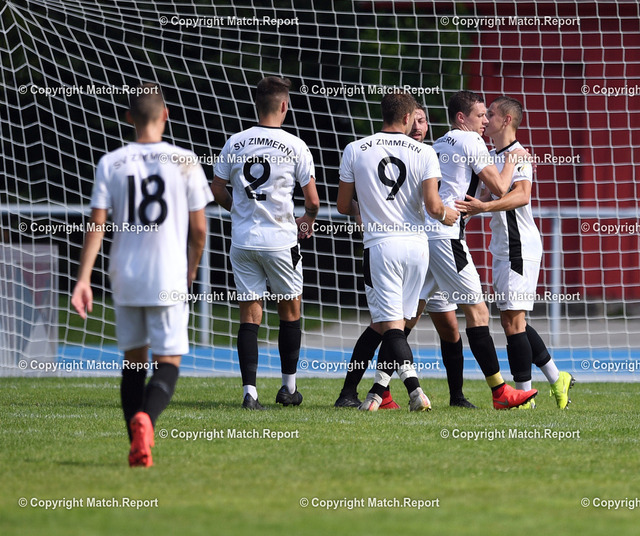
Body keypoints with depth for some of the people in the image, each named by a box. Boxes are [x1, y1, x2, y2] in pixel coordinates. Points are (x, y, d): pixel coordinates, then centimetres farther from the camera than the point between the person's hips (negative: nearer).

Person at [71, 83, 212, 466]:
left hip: (125, 278, 3)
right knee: (168, 363, -1)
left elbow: (97, 225, -4)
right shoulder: (185, 162, -3)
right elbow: (199, 227, 0)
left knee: (134, 361, 15)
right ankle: (145, 419, -30)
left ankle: (138, 445, 16)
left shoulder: (111, 164, 0)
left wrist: (84, 279, -3)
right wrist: (192, 269, 17)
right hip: (169, 280, -2)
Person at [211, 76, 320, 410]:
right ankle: (288, 388, 21)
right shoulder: (295, 146, -6)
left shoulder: (235, 143, 2)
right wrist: (307, 221, 18)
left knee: (249, 314, 4)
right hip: (280, 239, -2)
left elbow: (217, 189, 9)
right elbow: (312, 200, -4)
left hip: (242, 241, 2)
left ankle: (249, 391, -5)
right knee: (290, 309, 15)